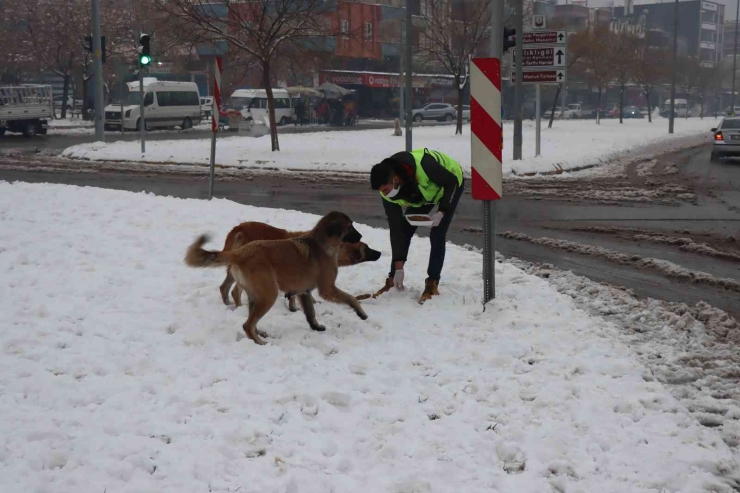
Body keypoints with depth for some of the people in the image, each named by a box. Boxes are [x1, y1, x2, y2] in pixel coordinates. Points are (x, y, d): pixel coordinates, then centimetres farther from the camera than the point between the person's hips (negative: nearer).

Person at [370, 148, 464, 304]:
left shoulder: (423, 166, -45)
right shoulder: (388, 195, -26)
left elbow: (452, 181, -28)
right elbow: (395, 228, -20)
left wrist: (442, 211, -35)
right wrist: (398, 268, -22)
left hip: (450, 184, -5)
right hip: (422, 194, 5)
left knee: (437, 235, -17)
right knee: (404, 230, -5)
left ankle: (432, 284, -7)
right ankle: (393, 280, 8)